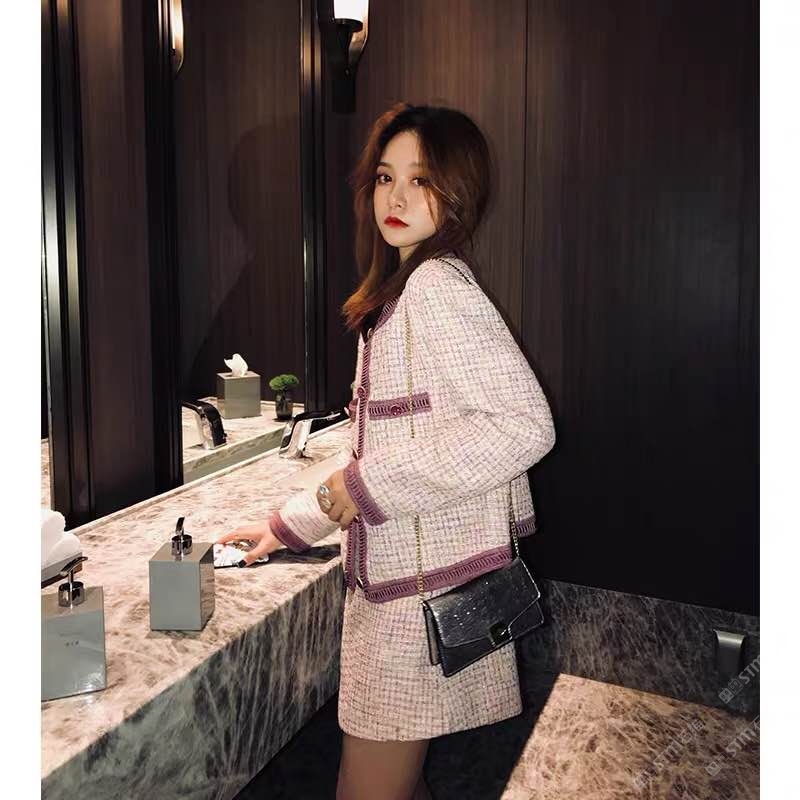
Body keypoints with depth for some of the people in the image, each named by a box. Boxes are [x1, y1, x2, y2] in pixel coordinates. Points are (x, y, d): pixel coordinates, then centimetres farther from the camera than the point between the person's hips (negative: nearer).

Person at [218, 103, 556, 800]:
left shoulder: (438, 284, -15)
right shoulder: (402, 288, 15)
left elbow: (526, 424, -25)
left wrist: (370, 486, -21)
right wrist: (291, 525, 20)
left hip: (428, 587, -9)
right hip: (398, 578, 9)